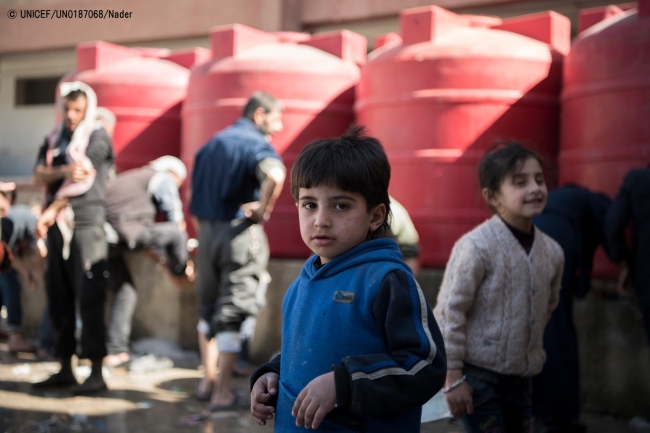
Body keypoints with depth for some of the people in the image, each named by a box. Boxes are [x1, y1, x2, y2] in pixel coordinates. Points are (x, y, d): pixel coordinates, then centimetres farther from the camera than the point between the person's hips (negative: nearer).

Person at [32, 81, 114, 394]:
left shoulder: (97, 138, -1)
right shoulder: (54, 139, 17)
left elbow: (80, 182, -9)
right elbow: (39, 176, 2)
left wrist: (50, 212, -7)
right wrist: (64, 172, -17)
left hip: (85, 224, -6)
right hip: (58, 226, 7)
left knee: (89, 298, -8)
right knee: (58, 298, 8)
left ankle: (96, 373, -6)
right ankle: (65, 368, 16)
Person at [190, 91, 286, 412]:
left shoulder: (213, 142, 14)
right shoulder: (255, 144, -10)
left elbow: (196, 188, 18)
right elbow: (275, 174, -33)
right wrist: (262, 210, -19)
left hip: (206, 230, 7)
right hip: (240, 233, -6)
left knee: (208, 306, 20)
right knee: (231, 313, 1)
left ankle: (208, 380, 27)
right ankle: (222, 392, 6)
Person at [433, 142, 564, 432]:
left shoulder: (552, 252, 2)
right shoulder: (476, 246, -18)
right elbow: (449, 311, -16)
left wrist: (530, 350, 17)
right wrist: (453, 377, -15)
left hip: (522, 375, 7)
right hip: (479, 374, -7)